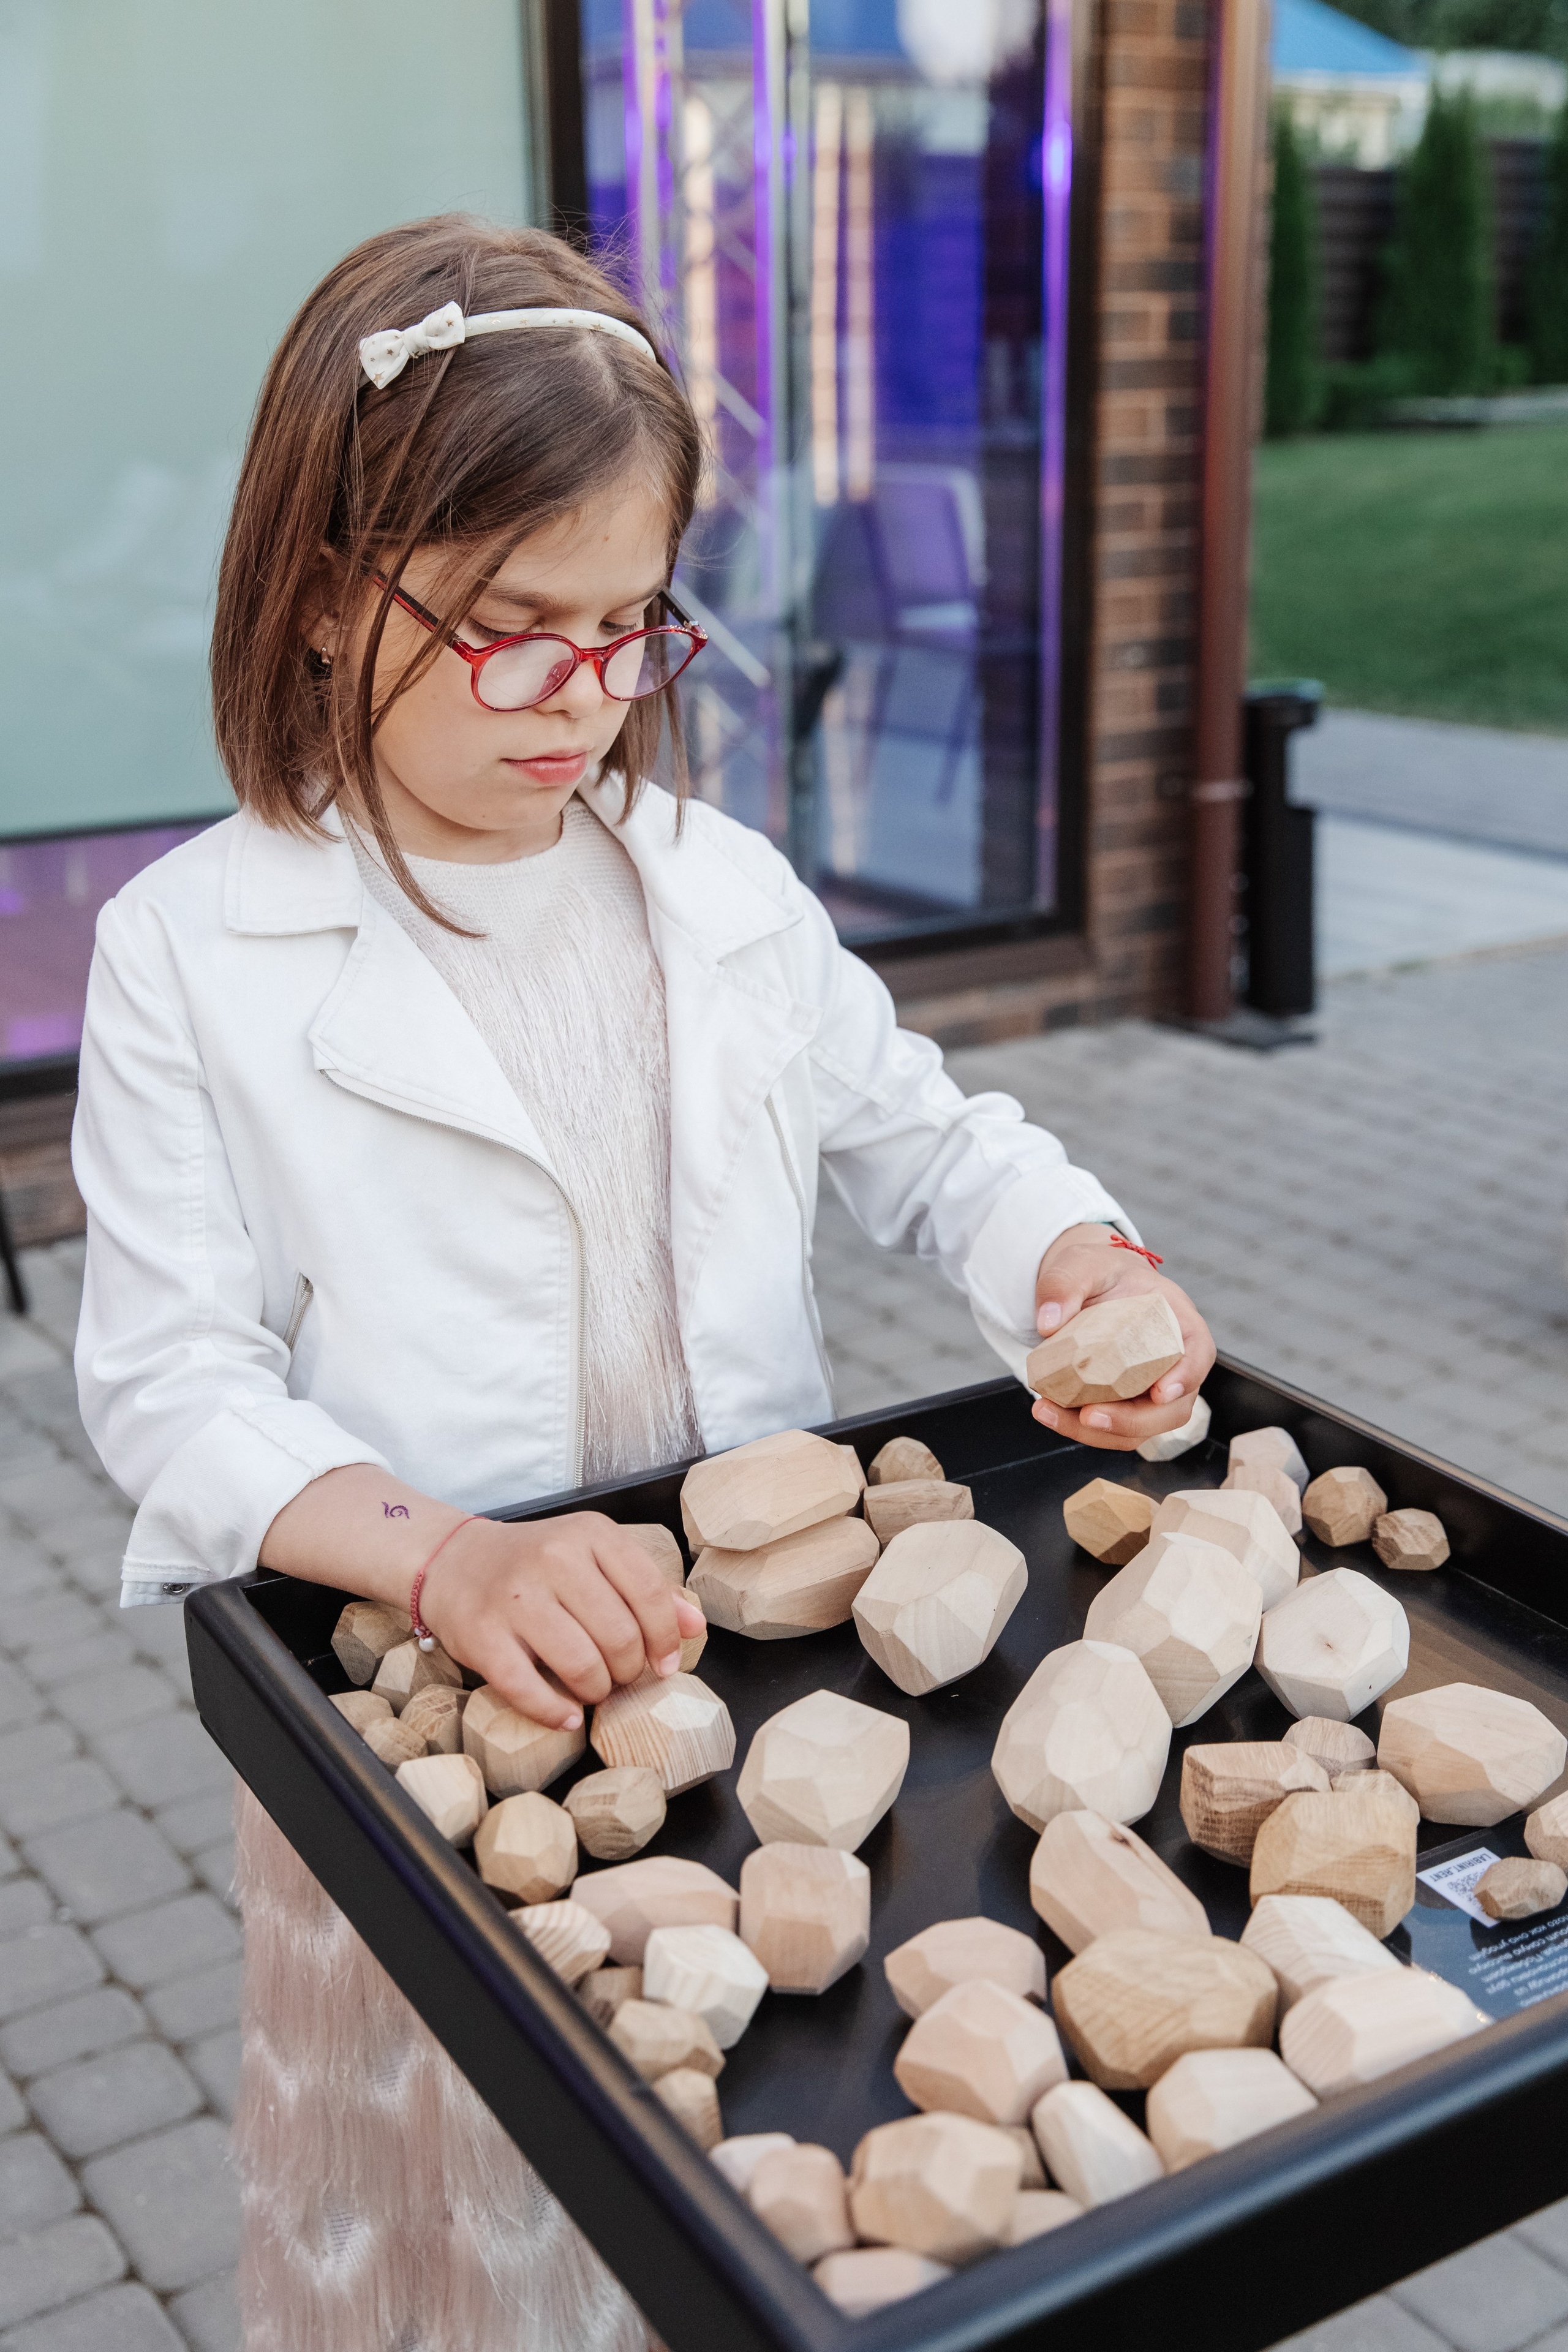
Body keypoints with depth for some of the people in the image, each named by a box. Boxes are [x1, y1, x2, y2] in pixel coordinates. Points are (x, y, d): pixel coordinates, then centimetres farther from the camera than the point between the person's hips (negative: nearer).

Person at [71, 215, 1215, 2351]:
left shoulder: (724, 893, 1)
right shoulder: (194, 955, -10)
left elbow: (924, 1140, 12)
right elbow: (171, 1384, -13)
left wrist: (1080, 1265, -9)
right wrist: (445, 1553, -29)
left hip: (757, 1648, 3)